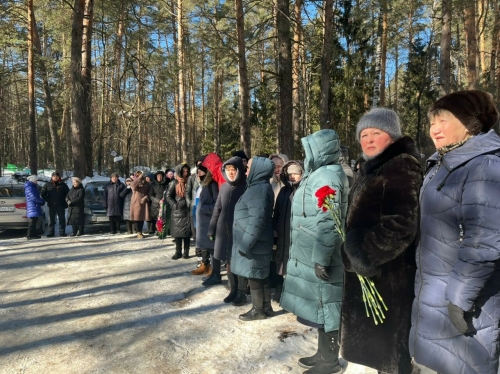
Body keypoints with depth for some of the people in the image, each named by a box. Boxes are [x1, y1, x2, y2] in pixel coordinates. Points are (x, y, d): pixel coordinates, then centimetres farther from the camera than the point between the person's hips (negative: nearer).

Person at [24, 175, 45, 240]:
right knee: (33, 221, -10)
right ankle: (30, 235, -8)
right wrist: (42, 201, -10)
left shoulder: (33, 187, 19)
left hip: (35, 206, 10)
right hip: (32, 206, -10)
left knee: (34, 220, 13)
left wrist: (41, 201, 8)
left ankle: (33, 234, 20)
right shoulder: (29, 188, -13)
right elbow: (33, 197, -20)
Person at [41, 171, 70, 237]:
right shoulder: (47, 185, 6)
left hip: (61, 205, 0)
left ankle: (62, 232, 7)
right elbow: (43, 194, 5)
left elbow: (67, 193, 10)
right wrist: (48, 200, -4)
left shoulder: (63, 185, 8)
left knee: (62, 219, 2)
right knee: (51, 219, 2)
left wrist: (65, 201, 0)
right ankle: (51, 233, 8)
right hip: (51, 205, 0)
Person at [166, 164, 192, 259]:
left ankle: (186, 252, 11)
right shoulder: (174, 183, 1)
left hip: (187, 211, 1)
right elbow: (168, 196, 1)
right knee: (178, 232, 4)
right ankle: (178, 252, 11)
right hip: (177, 211, 0)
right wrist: (175, 205, -9)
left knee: (187, 232, 3)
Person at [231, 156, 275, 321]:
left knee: (254, 276, 2)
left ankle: (258, 310, 15)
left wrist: (245, 244, -22)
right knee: (261, 275, 16)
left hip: (253, 243, -10)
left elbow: (256, 221, -25)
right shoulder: (260, 187, 12)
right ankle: (266, 307, 26)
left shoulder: (258, 190, -20)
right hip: (256, 242, 10)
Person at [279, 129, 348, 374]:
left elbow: (328, 222, -24)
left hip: (320, 257, -10)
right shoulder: (320, 174, 15)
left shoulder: (326, 176, -17)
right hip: (312, 254, 10)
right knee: (321, 306, 18)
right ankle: (324, 353, 32)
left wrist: (321, 258, -24)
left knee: (325, 306, 2)